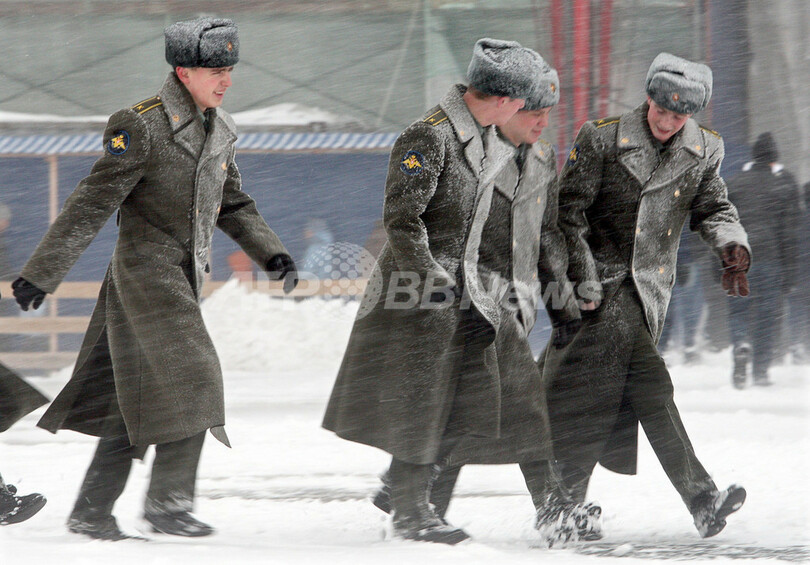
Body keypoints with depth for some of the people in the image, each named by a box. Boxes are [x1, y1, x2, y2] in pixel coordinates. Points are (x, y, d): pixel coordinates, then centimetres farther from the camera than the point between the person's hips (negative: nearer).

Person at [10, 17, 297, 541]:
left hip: (185, 277, 8)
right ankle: (168, 499, -9)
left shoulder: (220, 130, 11)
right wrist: (41, 275, -15)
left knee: (137, 396, 8)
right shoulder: (141, 126, -14)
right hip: (146, 270, -8)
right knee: (190, 377, -16)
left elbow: (233, 204, 22)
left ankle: (92, 511, 13)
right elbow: (92, 204, -15)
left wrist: (270, 251, 7)